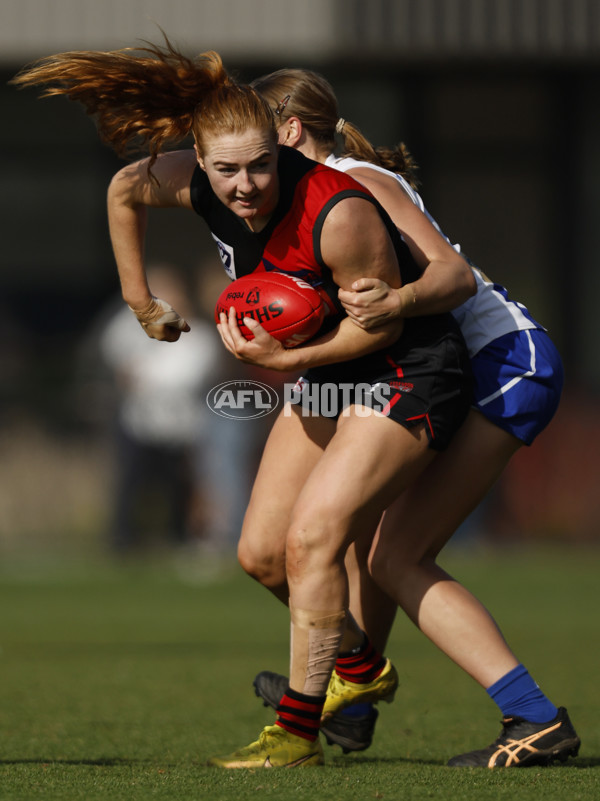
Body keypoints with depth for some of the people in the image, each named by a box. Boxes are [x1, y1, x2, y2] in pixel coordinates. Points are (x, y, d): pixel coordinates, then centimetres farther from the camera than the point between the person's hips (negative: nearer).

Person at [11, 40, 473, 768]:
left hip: (408, 377, -8)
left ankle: (299, 731, -8)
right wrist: (139, 300, 15)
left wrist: (282, 358, -23)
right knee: (263, 550, 8)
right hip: (327, 378, 8)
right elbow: (124, 188, 8)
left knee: (311, 538, -19)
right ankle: (361, 669, 32)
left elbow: (386, 322, -21)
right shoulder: (198, 186, -14)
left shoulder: (339, 215, -34)